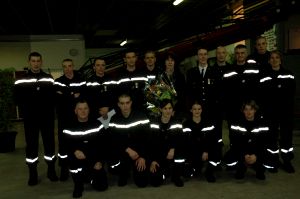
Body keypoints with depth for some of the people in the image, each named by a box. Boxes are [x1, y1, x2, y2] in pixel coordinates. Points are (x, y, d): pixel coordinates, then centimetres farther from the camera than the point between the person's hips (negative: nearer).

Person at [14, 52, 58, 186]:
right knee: (31, 145, 6)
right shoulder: (21, 80, 3)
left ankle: (51, 171, 21)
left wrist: (49, 110, -8)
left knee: (49, 143, 7)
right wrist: (27, 111, -8)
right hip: (30, 119, -1)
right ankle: (33, 174, 17)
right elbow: (18, 99, 1)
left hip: (47, 118, 1)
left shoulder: (49, 79, 6)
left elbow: (54, 97, 4)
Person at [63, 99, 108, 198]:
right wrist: (75, 151, -31)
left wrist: (100, 161, -9)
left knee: (102, 186, -9)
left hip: (94, 160, 1)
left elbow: (102, 144, 0)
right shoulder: (70, 128, -2)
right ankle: (78, 184, -8)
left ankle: (91, 175, 28)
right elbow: (66, 146, -9)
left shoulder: (97, 124, 0)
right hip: (78, 160, 0)